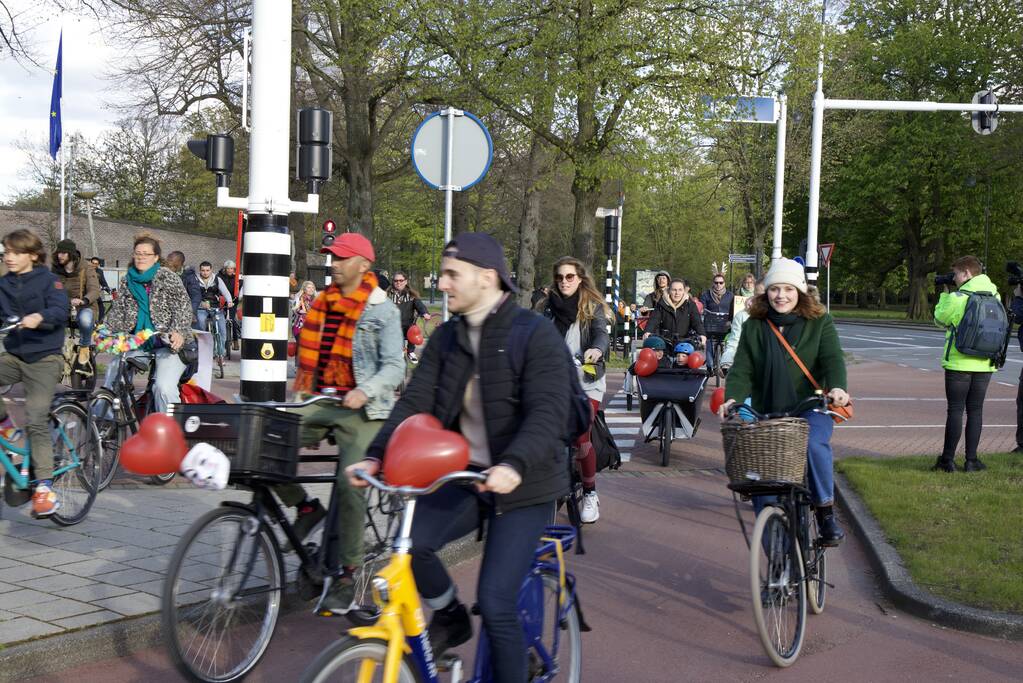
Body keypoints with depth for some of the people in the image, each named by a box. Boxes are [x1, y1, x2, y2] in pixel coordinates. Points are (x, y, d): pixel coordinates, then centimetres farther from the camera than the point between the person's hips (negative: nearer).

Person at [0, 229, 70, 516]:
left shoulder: (47, 280, -4)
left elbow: (60, 310, -19)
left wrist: (40, 317, -39)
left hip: (44, 358, -5)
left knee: (36, 419, -15)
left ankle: (44, 487, -12)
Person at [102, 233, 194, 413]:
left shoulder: (168, 278, -4)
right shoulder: (127, 281, 12)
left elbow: (184, 307, -12)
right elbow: (117, 311, 11)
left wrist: (180, 333, -28)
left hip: (169, 343, -6)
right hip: (138, 343, 6)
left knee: (164, 387, -25)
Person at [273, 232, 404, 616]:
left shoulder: (383, 310, -2)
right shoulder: (322, 304, 16)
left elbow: (394, 367, -9)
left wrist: (365, 391, -26)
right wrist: (300, 393, 14)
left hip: (361, 410, -5)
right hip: (319, 403, 5)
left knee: (350, 484, -16)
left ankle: (347, 575, -3)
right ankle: (305, 507, 10)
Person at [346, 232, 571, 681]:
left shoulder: (537, 336, -13)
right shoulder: (446, 338, 5)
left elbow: (548, 414, -24)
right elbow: (415, 402, -1)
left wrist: (514, 465, -41)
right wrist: (375, 455, -16)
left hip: (522, 485, -5)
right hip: (465, 475, 5)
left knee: (495, 604, -11)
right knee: (410, 541, -19)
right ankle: (450, 616, 11)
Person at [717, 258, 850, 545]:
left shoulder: (819, 322, 3)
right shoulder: (754, 327, 7)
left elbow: (832, 359, -10)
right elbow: (742, 369, -2)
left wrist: (837, 387, -32)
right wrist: (733, 398, -22)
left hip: (810, 408, -3)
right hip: (767, 413, 3)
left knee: (814, 445, -33)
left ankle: (825, 511, -14)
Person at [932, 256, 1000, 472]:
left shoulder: (956, 298, -12)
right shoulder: (994, 297, 4)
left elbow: (940, 318, 2)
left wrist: (944, 294, 15)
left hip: (959, 364, -4)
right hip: (985, 364, 5)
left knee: (955, 410, 1)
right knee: (975, 411, 9)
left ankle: (948, 460, 5)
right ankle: (971, 460, 10)